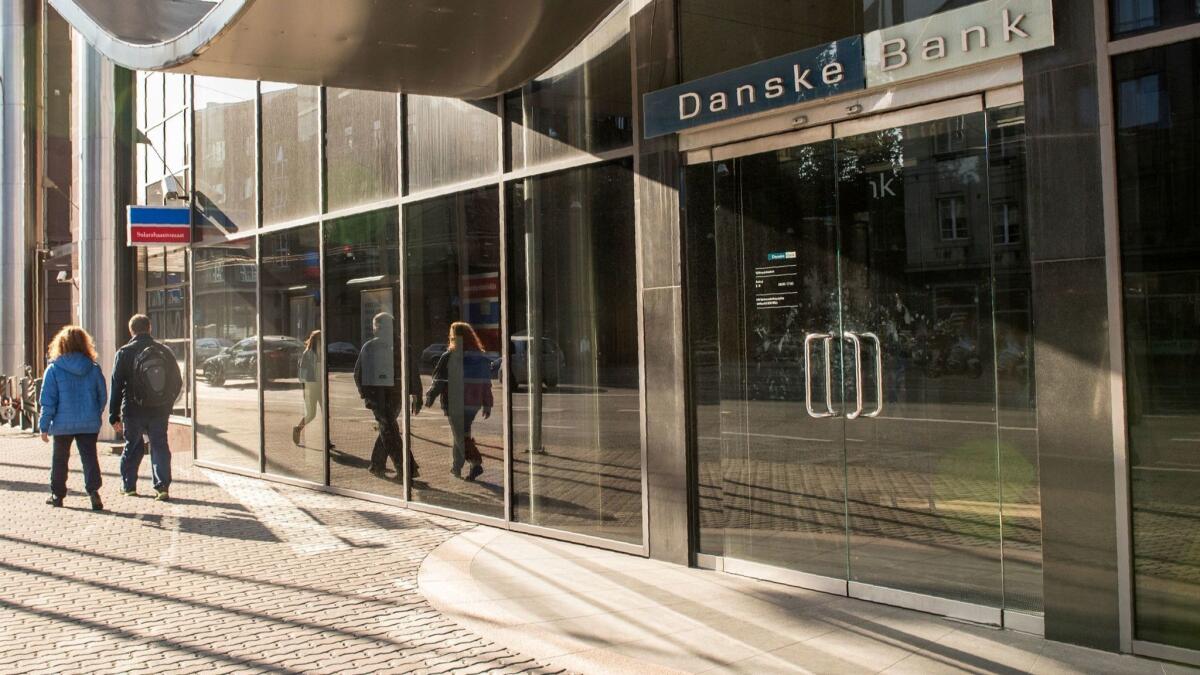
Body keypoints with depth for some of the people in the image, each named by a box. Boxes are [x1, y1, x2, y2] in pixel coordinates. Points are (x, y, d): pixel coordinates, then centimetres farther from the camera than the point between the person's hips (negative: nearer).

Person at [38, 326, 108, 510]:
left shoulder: (54, 369, -6)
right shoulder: (93, 368, 1)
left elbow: (48, 400, -6)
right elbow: (103, 396, 6)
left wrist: (44, 426, -1)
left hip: (62, 424, -1)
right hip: (89, 424, 1)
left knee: (60, 459, 14)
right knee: (89, 457, 2)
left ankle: (57, 494, 23)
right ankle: (93, 489, -17)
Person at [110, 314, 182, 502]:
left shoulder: (125, 353, -5)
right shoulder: (165, 351, 2)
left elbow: (117, 386, -5)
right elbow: (177, 382, 8)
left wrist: (114, 416, -1)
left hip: (133, 411, -1)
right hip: (160, 412, 1)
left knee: (133, 447, 13)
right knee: (160, 446, 6)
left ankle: (128, 486, 21)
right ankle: (162, 486, -3)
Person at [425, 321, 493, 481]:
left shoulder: (449, 357, -10)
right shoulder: (482, 358, 7)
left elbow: (439, 381, -7)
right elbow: (486, 383, 9)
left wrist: (430, 397, 5)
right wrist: (487, 405, 14)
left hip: (455, 404, -6)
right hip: (474, 404, 6)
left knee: (461, 436, -2)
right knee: (463, 432, 19)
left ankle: (476, 463, -18)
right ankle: (456, 466, 23)